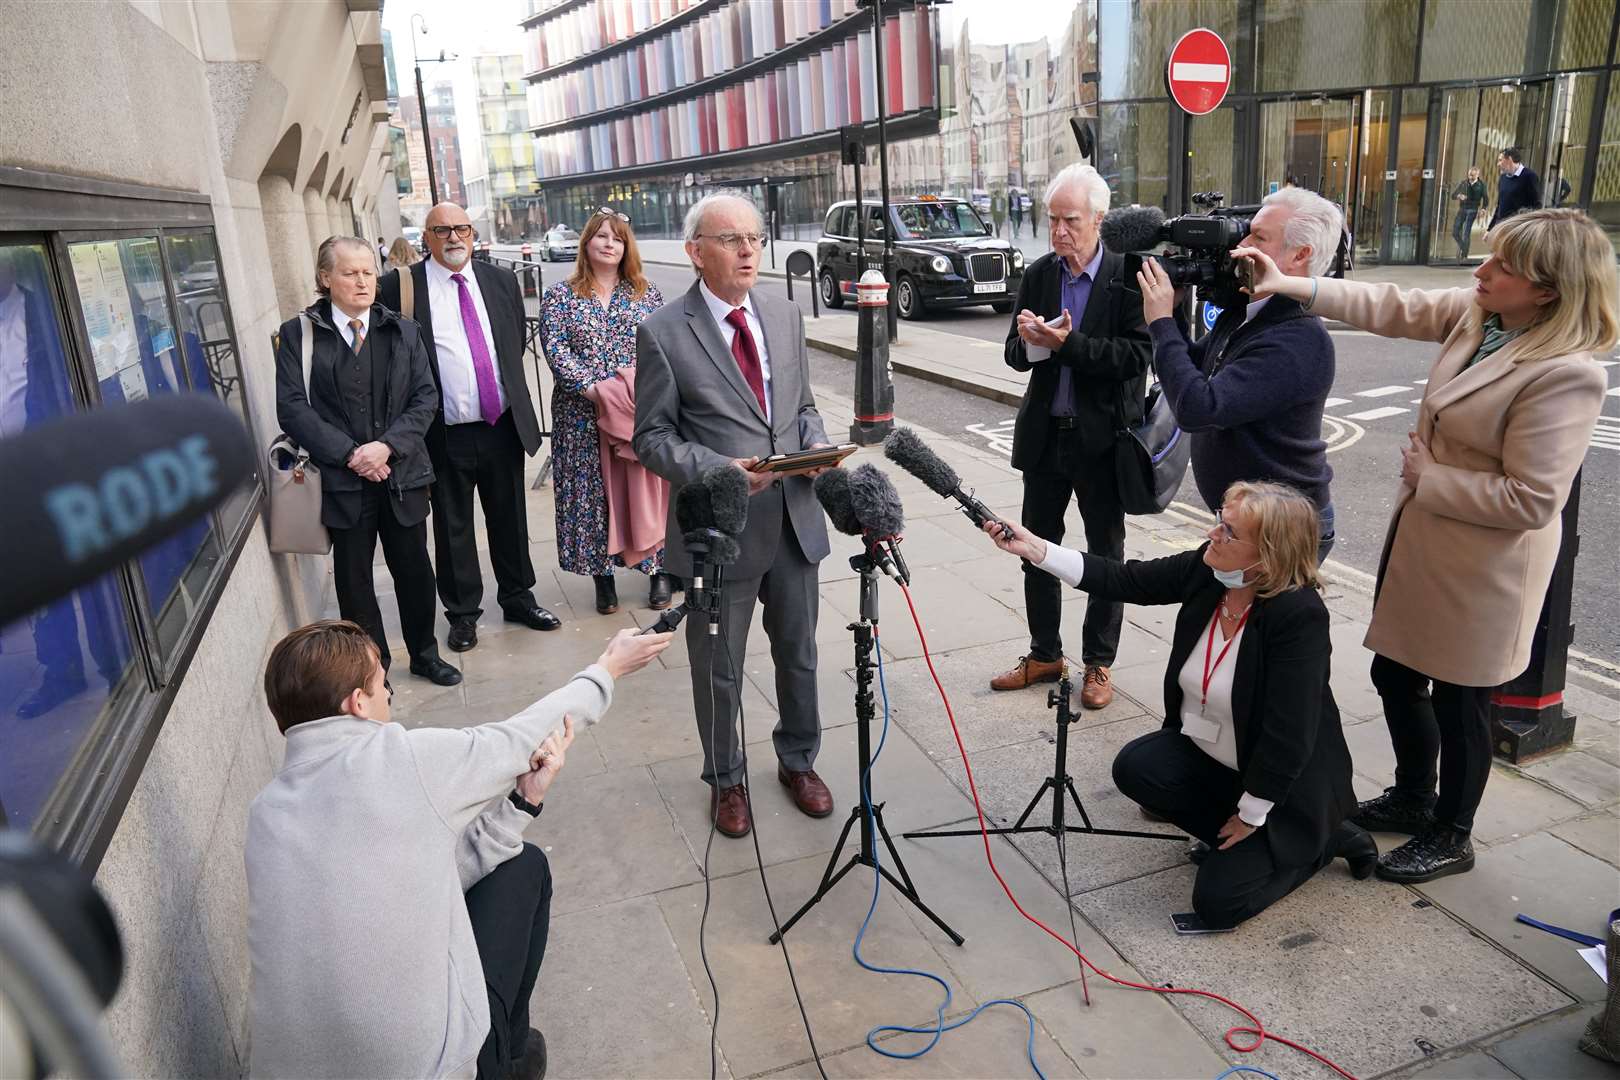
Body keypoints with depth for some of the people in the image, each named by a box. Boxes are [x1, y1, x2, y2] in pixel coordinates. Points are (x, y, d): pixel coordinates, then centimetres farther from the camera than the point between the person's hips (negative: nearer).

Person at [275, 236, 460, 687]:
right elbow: (292, 407, -7)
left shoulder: (403, 331, 6)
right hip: (342, 479, -2)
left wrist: (388, 445, -13)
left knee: (414, 569, 13)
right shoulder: (298, 335, 0)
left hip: (402, 473, 2)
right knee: (354, 580, 8)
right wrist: (349, 454, -15)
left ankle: (424, 654, 32)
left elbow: (425, 397, 1)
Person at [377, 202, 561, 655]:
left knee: (510, 519, 15)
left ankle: (518, 598, 32)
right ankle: (463, 613, 24)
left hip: (503, 425, 3)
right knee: (452, 527, 9)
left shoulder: (501, 280, 6)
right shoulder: (400, 286, -6)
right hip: (445, 433, -3)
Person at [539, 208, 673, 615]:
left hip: (642, 409, 1)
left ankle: (660, 569, 15)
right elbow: (556, 350, -6)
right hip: (584, 414, 0)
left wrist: (643, 383, -14)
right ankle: (602, 573, 15)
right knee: (593, 490, 3)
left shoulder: (646, 292, 9)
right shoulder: (559, 297, 4)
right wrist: (595, 389, -19)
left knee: (645, 486, 2)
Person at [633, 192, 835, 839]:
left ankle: (798, 761, 43)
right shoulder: (663, 333, -10)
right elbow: (652, 436, -7)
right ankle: (725, 779, 36)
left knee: (798, 655, 19)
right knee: (718, 671, 12)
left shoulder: (786, 318, 6)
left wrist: (815, 444, -6)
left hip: (795, 519, 5)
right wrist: (719, 470, -22)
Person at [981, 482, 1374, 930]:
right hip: (1203, 750, 6)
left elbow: (1289, 733, -27)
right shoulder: (1207, 570, -13)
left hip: (1280, 783, -6)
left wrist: (1251, 816, -18)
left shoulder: (1299, 614, -30)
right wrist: (1036, 549, -19)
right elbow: (1126, 580, -10)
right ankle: (1232, 838, 6)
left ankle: (1323, 839, 14)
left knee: (1217, 902, -8)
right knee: (1134, 767, -20)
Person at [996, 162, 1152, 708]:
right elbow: (1016, 355, 4)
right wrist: (1028, 341, -19)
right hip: (1045, 434, 5)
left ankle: (1098, 663, 25)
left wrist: (1067, 343, -26)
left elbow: (1137, 355, -17)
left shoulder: (1127, 276, -11)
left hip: (1101, 438, -4)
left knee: (1105, 553, 10)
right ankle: (1044, 653, 29)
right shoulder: (1037, 275, 3)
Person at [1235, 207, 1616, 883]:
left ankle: (1450, 837, 36)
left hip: (1479, 565, -8)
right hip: (1421, 537, 8)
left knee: (1458, 701, 11)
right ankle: (1413, 797, 47)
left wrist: (1427, 478, -17)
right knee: (1395, 674, 22)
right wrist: (1291, 287, -4)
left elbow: (1531, 499, -27)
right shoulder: (1477, 311, -4)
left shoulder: (1565, 373, -26)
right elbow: (1397, 310, 4)